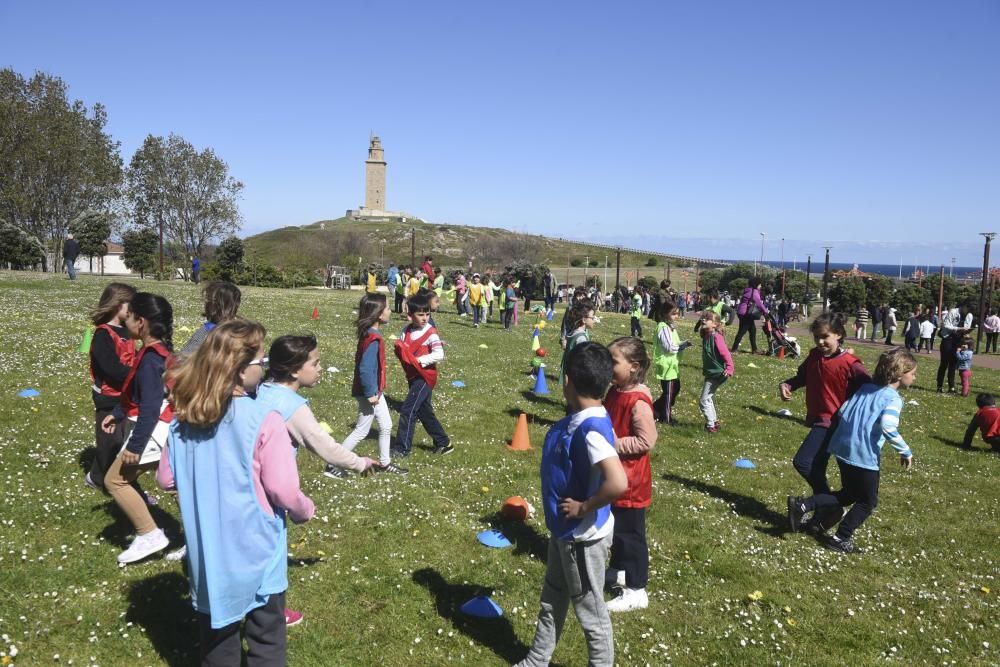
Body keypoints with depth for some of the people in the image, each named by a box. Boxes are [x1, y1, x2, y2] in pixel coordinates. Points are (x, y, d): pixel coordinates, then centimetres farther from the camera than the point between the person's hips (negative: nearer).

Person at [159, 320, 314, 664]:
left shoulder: (184, 418, -4)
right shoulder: (263, 419, -22)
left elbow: (166, 479, 5)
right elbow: (283, 490, -20)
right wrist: (305, 510, 1)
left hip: (208, 547, 5)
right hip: (255, 546, -5)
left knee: (216, 630, 23)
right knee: (266, 639, 12)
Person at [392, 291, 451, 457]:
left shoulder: (430, 332, -13)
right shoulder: (407, 330, 4)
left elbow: (439, 355, -21)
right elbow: (400, 349, 8)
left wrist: (419, 360, -23)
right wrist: (400, 349, -14)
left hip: (425, 376, -7)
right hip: (413, 376, 7)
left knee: (408, 410, -10)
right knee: (424, 412, 15)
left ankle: (403, 449, -1)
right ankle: (444, 443, 28)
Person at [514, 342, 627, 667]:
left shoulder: (591, 430, -30)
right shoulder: (577, 419, -2)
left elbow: (618, 483, -43)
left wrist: (584, 508, -27)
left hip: (583, 536, -9)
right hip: (564, 530, 9)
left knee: (590, 611, 12)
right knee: (551, 601, 25)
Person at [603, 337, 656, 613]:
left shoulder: (638, 401, -24)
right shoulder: (614, 392, 3)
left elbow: (646, 441, -25)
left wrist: (611, 444, -24)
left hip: (630, 481, -9)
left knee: (630, 533, 2)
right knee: (616, 527, 23)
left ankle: (636, 590, 15)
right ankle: (618, 570, 42)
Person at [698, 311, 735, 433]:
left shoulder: (716, 337, -20)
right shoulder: (706, 335, 6)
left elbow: (725, 353, -25)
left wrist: (729, 368, -31)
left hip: (717, 373, -9)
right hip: (710, 372, 9)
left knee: (704, 400, -6)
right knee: (709, 398, 22)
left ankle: (711, 425, 4)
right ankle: (714, 421, 37)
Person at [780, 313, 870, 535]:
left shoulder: (850, 364, -18)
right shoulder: (814, 356, 3)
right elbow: (802, 376, 19)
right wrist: (787, 384, -1)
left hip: (832, 423, -8)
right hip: (818, 420, 8)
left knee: (803, 462, -18)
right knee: (815, 469, 17)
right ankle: (823, 514, 33)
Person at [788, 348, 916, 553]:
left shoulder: (866, 388, 11)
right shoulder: (893, 398, -10)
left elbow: (842, 411, 9)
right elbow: (888, 427, -25)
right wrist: (905, 452, -15)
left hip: (843, 448, 7)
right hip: (865, 456, -7)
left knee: (849, 494, 22)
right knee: (868, 501, 13)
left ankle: (802, 505, 9)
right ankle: (841, 538, 14)